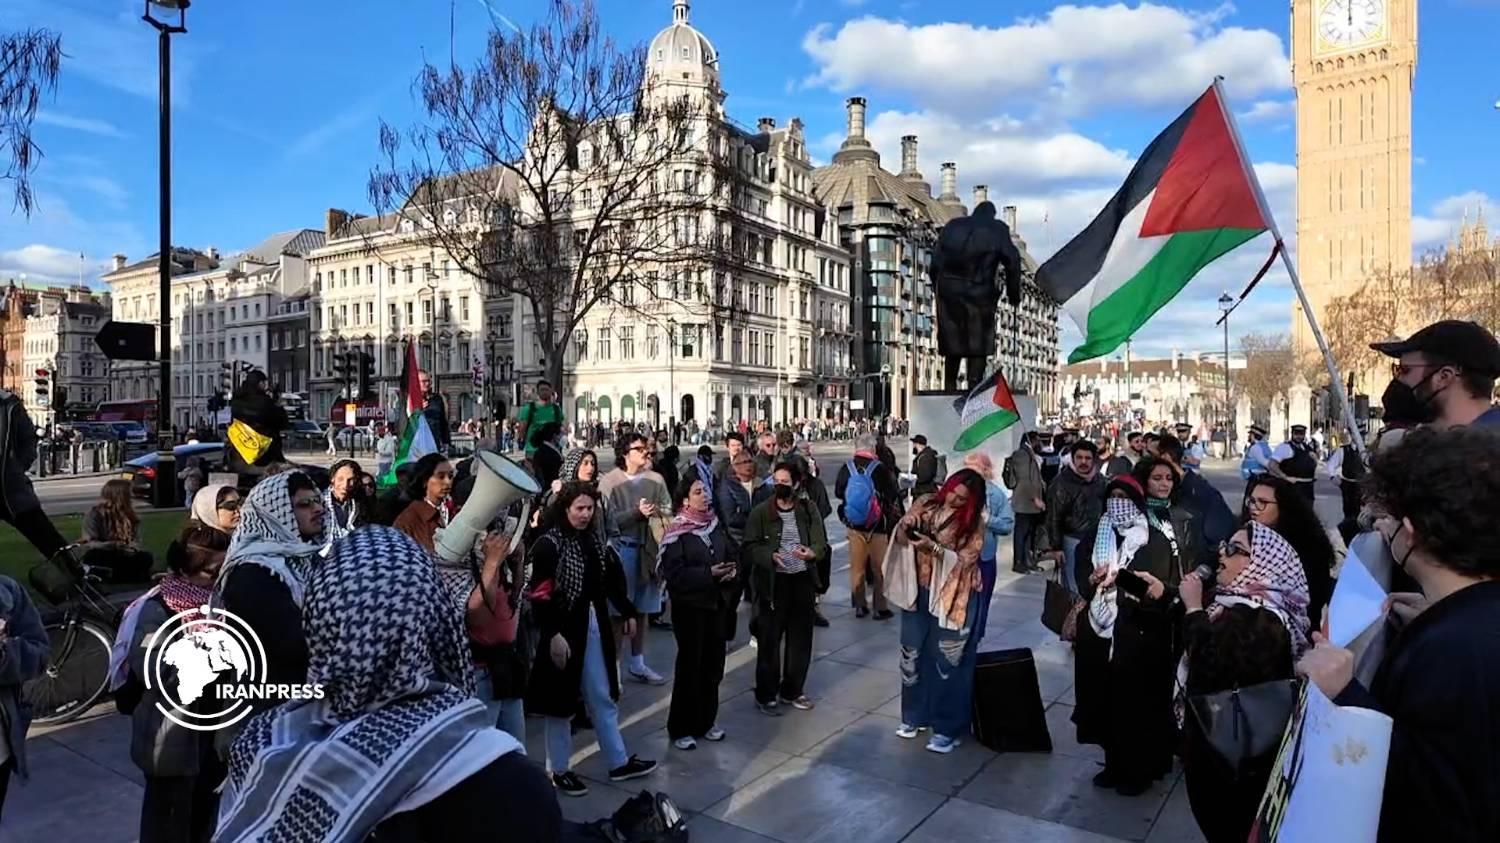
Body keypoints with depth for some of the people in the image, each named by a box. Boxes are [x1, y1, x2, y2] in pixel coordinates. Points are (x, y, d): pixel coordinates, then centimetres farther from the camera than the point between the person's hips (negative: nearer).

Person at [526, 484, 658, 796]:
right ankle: (559, 770, 25)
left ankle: (619, 762, 27)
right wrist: (553, 635, -25)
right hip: (563, 630, -7)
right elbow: (541, 595, -20)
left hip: (593, 626, 7)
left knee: (603, 698, 16)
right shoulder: (548, 544, -14)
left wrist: (628, 612, 12)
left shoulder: (592, 541, 6)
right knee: (562, 702, 9)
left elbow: (610, 580, 12)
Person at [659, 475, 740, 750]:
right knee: (690, 665, 3)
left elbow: (733, 554, 13)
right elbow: (673, 573, -18)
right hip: (690, 606, -5)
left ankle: (706, 722, 29)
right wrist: (709, 574, -23)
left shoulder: (716, 525, 6)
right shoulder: (677, 532, -12)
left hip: (718, 603, 6)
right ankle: (680, 729, 17)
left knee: (713, 664, 12)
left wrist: (733, 570, -9)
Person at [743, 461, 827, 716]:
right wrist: (770, 556, -23)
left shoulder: (808, 509, 2)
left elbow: (821, 541, -2)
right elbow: (749, 547, -6)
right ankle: (766, 695, 16)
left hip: (803, 580, 3)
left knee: (801, 639, 12)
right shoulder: (760, 512, -5)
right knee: (769, 639, 1)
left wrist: (812, 552, -24)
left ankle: (792, 690, 30)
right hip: (772, 582, -3)